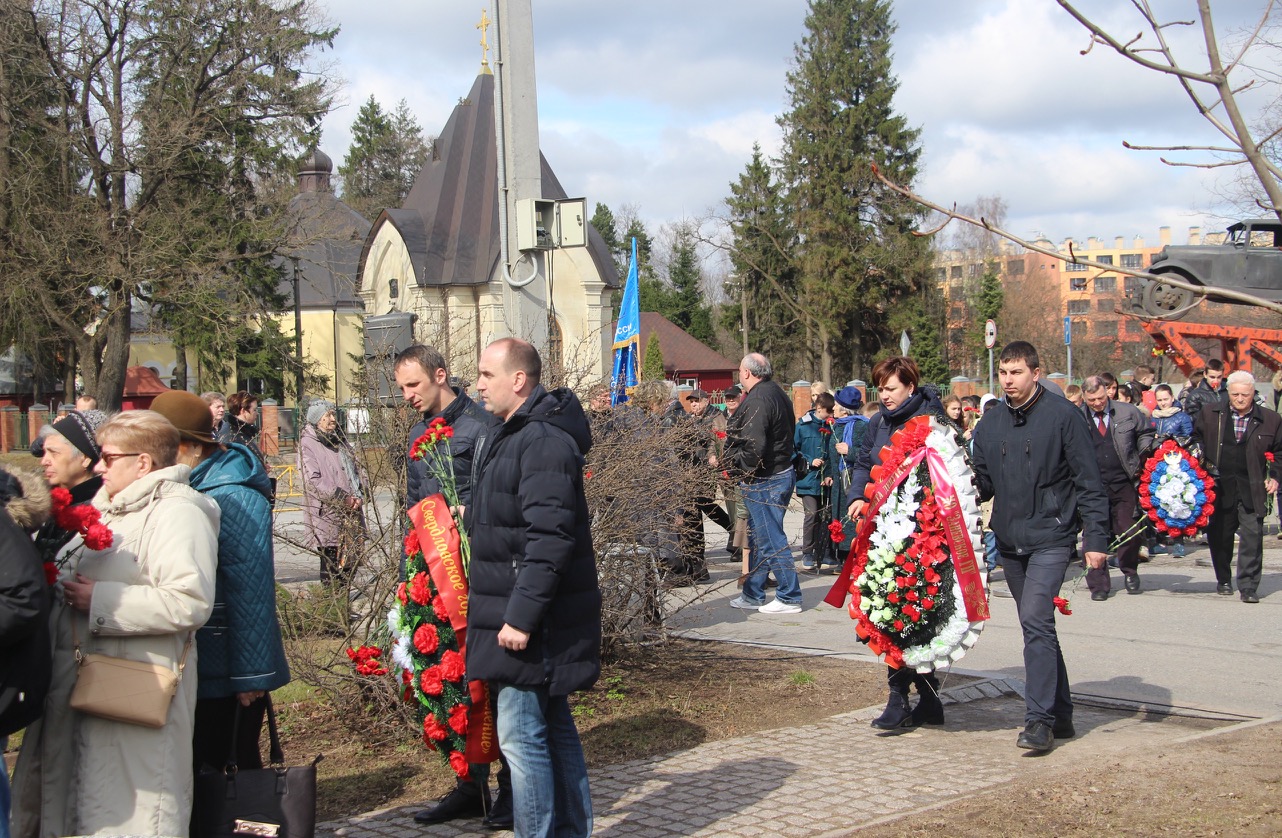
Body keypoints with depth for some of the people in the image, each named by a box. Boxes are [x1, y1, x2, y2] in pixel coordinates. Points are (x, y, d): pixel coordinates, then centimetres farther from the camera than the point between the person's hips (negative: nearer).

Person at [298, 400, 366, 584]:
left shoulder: (340, 441, 19)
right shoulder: (307, 444, -4)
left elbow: (357, 470, 20)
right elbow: (313, 481, -14)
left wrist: (358, 495, 0)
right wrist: (343, 498, -14)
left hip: (351, 513, 7)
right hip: (327, 515, -7)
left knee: (351, 562, 5)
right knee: (331, 565, -6)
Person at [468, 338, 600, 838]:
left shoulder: (543, 441, -18)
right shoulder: (516, 435, 16)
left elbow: (549, 538, -25)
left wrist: (522, 615, -25)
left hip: (533, 624, -11)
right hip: (533, 614, 11)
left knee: (522, 736, -6)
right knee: (554, 729, 16)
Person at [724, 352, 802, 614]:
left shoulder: (757, 401, -21)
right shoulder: (777, 393, 12)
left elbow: (754, 448, -28)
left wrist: (735, 465, -12)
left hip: (763, 481, -11)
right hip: (782, 472, 11)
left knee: (771, 540, -4)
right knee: (758, 538, 18)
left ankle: (790, 597, 2)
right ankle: (752, 595, 26)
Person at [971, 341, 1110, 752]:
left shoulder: (1063, 416, -6)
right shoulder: (990, 424, 9)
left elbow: (1089, 482, -6)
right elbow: (983, 484, 15)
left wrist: (1095, 538, -10)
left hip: (1050, 537, -6)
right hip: (1009, 540, 6)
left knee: (1036, 621, -17)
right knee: (1038, 626, 13)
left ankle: (1039, 720, -14)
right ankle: (1060, 714, 23)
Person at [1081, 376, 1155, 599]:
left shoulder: (1128, 412, 4)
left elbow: (1145, 434, 19)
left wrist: (1144, 456, 4)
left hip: (1124, 484, 1)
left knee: (1131, 533, 2)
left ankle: (1129, 571, 29)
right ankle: (1098, 584, 9)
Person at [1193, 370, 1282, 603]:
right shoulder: (1210, 412, 3)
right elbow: (1196, 437, 15)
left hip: (1252, 489, -1)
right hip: (1219, 485, 2)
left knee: (1252, 536, -7)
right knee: (1219, 536, 10)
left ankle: (1248, 586, -2)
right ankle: (1223, 581, 28)